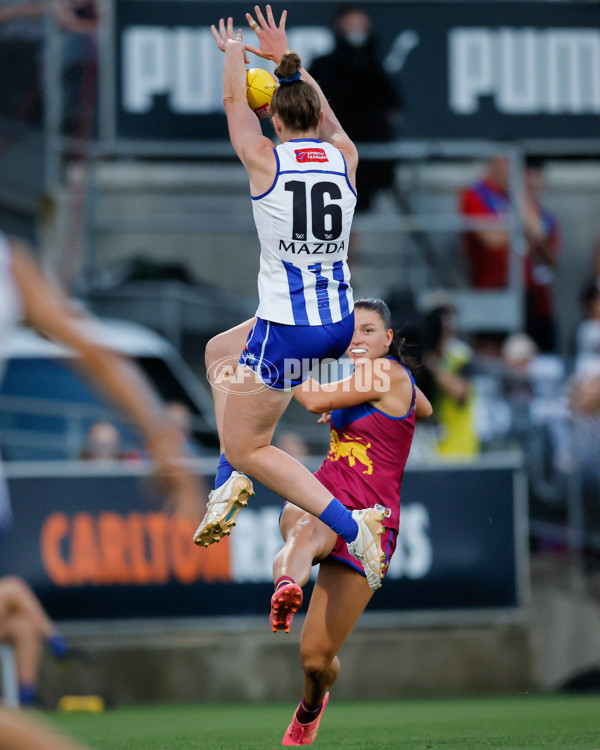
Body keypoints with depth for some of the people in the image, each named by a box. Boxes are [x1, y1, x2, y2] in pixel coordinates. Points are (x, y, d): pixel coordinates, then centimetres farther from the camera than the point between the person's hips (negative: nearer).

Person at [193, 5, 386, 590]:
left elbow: (234, 101, 10)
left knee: (247, 448, 6)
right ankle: (231, 478, 20)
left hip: (289, 331, -7)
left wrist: (233, 52, 29)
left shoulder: (265, 160, -10)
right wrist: (287, 61, 36)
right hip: (340, 321, 7)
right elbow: (324, 114, 25)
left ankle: (352, 526, -10)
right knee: (219, 352, 30)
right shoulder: (344, 159, 1)